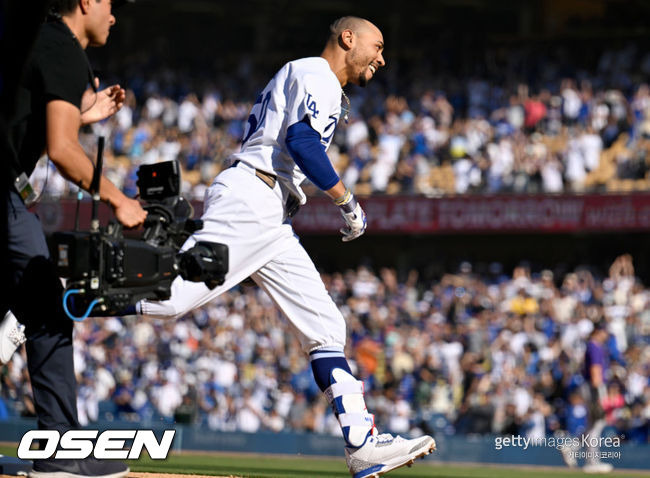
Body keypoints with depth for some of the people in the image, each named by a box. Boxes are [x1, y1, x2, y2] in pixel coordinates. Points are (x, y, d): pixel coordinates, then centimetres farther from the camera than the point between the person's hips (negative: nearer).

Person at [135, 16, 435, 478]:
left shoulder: (294, 76, 29)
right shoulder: (316, 74, -2)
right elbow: (302, 141, -16)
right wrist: (348, 202, -11)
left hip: (273, 222, 10)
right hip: (250, 200, -10)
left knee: (325, 324, 2)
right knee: (174, 295, -23)